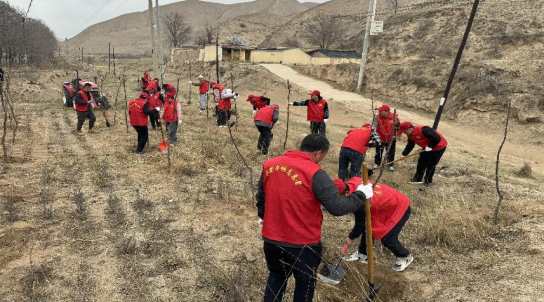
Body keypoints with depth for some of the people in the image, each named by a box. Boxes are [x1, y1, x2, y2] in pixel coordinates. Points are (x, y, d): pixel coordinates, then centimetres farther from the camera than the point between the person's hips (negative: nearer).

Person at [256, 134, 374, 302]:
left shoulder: (269, 165, -1)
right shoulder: (315, 173, -20)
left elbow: (261, 197, 13)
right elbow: (337, 208, -19)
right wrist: (361, 194, -2)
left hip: (271, 238, 5)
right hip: (302, 244, -5)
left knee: (276, 276, 28)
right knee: (305, 284, 20)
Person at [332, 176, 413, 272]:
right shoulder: (352, 182, -13)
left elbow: (360, 224, -18)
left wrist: (351, 238, 0)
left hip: (400, 209, -9)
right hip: (389, 202, 9)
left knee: (387, 239, -6)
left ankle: (405, 257, 23)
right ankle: (363, 254, 27)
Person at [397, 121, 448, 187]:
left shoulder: (423, 130, -36)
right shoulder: (410, 135, -6)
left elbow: (437, 138, -33)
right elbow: (409, 146, 5)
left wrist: (430, 146, -26)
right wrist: (404, 154, -4)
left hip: (439, 147, -8)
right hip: (427, 148, 8)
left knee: (431, 165, -1)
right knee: (421, 162, 10)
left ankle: (428, 181, 17)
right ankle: (418, 178, 25)